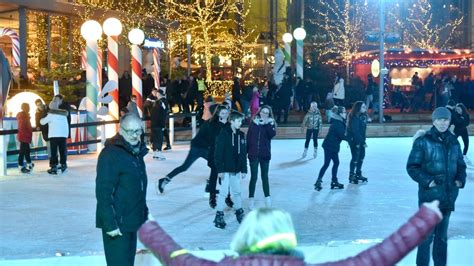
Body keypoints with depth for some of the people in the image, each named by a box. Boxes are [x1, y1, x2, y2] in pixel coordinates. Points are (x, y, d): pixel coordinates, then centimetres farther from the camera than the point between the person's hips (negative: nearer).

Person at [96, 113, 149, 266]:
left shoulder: (136, 151, 10)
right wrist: (110, 223, -23)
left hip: (132, 220, 9)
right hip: (116, 223, -9)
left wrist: (144, 213, 21)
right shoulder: (111, 154, -18)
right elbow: (103, 192, -22)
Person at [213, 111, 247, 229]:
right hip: (225, 169, -6)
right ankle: (219, 216, 5)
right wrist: (220, 169, -16)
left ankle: (239, 212, 29)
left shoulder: (241, 135, 7)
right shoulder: (224, 134, -12)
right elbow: (218, 152, -13)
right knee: (224, 192, -4)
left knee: (236, 191, 16)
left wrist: (244, 169, 8)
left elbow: (243, 153, 11)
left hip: (236, 170, 6)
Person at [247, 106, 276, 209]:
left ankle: (267, 197, 19)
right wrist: (246, 151, -2)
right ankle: (251, 199, 5)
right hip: (253, 154, -1)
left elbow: (272, 135, -15)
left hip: (265, 154, 1)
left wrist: (267, 124, -21)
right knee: (254, 177, -1)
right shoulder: (253, 122, 1)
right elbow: (248, 138, 2)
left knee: (265, 176, 11)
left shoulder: (270, 123, 1)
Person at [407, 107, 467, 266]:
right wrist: (427, 181, -17)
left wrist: (461, 179, -1)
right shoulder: (423, 141, -8)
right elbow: (412, 167, -7)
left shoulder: (453, 142, 7)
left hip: (449, 196, 5)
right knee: (427, 234, -3)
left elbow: (461, 165, 17)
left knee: (442, 235, 15)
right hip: (429, 195, -5)